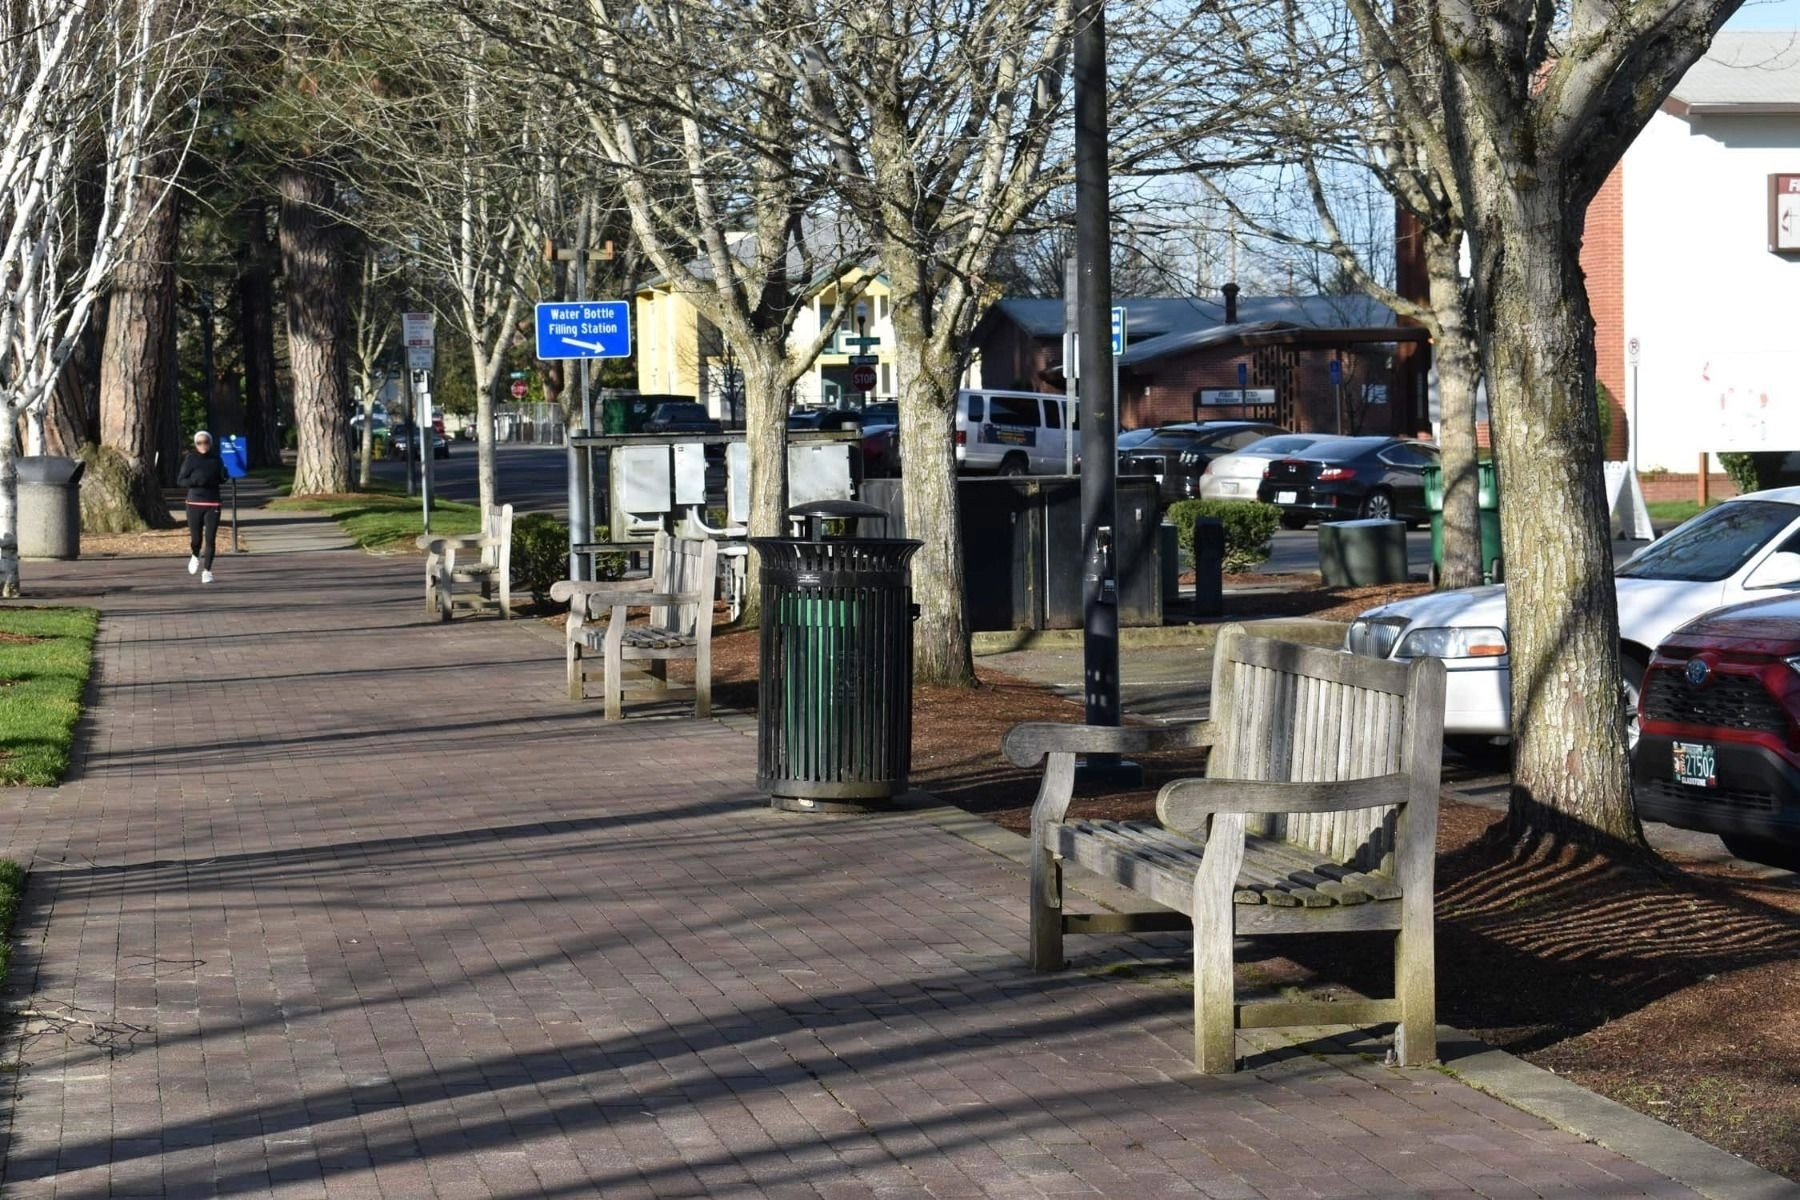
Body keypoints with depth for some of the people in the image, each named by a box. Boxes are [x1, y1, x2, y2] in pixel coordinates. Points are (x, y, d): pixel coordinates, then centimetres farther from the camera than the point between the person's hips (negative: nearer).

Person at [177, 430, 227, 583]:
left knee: (210, 539, -6)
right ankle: (195, 556, 38)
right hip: (194, 503, -1)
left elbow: (222, 479, 7)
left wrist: (213, 481, -15)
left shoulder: (216, 459, 4)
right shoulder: (190, 459, 0)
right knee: (195, 539, 4)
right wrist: (195, 481, -17)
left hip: (213, 504, 1)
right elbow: (180, 480, 0)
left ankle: (207, 571, 3)